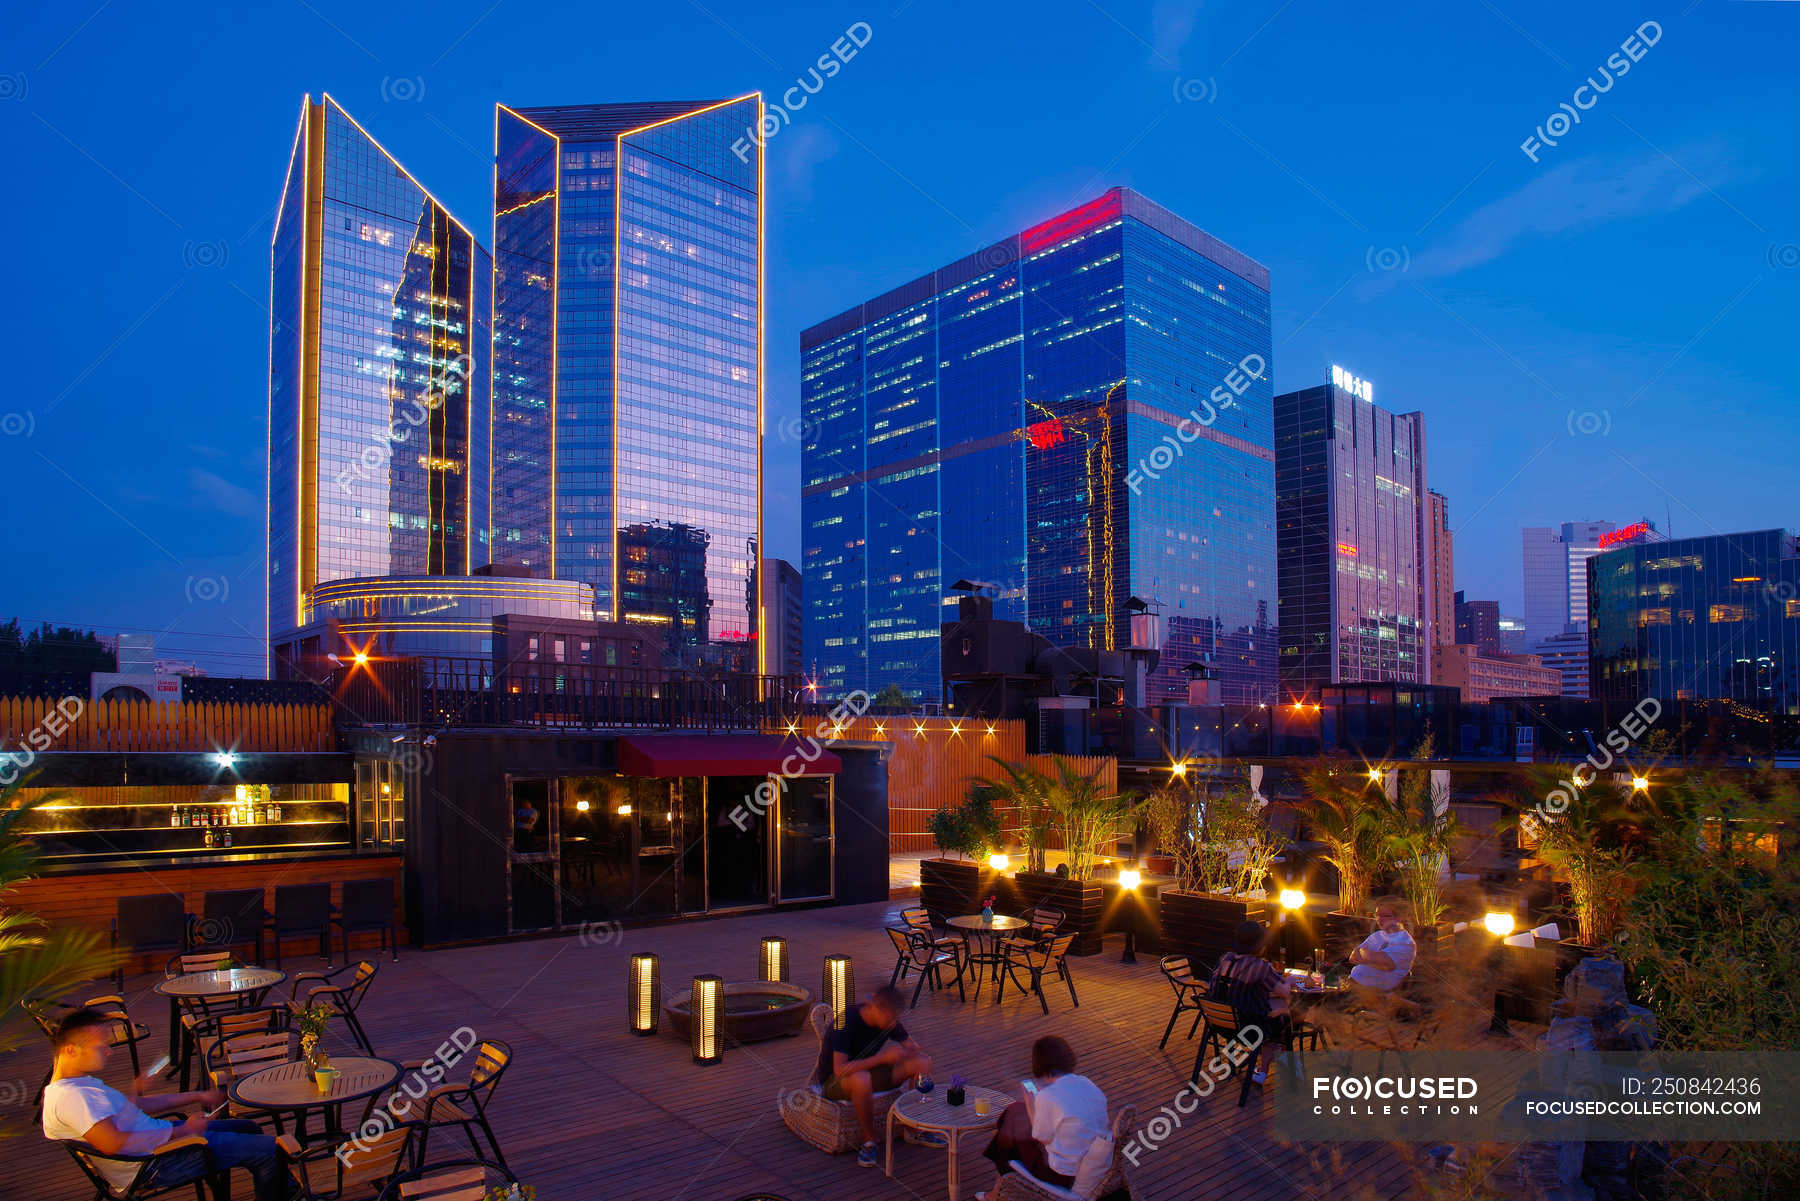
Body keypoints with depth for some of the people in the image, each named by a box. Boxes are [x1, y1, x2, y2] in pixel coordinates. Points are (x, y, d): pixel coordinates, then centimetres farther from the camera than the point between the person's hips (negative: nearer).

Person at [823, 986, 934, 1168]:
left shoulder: (888, 1020, -9)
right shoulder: (847, 1022, -29)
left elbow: (913, 1047, 1)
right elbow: (839, 1069, -36)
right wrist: (883, 1058, -35)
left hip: (868, 1070, 6)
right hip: (836, 1084, -6)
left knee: (923, 1061, -12)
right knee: (861, 1078, -42)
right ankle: (868, 1142, -21)